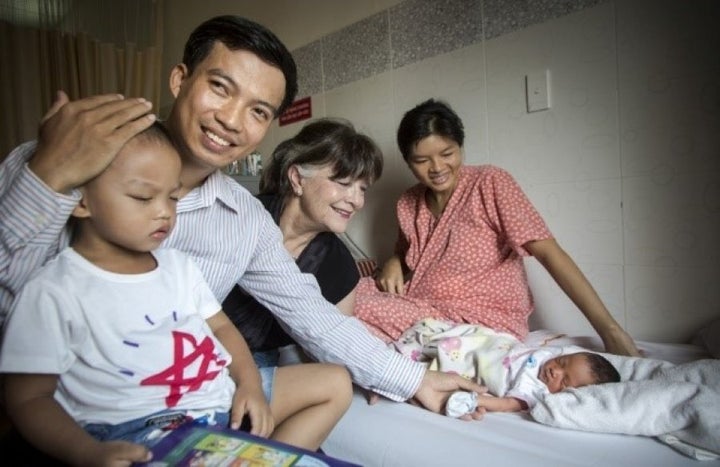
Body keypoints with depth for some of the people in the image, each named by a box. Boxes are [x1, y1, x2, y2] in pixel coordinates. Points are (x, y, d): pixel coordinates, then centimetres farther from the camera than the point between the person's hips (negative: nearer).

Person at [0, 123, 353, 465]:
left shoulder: (177, 264, 11)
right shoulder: (54, 292, -7)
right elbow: (28, 398, -6)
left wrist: (250, 384, -3)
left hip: (224, 395, 7)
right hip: (139, 433, -7)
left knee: (335, 383, 7)